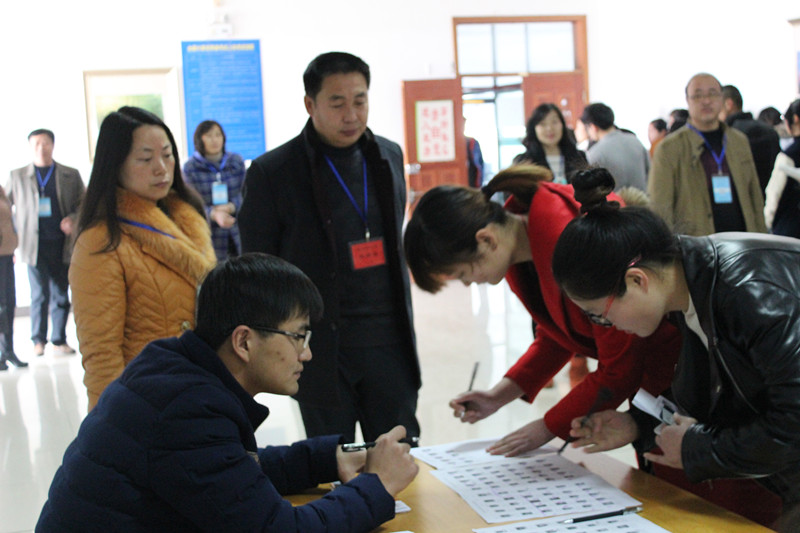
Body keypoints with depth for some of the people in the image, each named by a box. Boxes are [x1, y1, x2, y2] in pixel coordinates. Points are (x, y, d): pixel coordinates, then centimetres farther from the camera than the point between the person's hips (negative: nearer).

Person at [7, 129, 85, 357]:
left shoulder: (71, 175, 9)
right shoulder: (17, 176, 9)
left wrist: (73, 219, -9)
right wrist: (17, 233, 6)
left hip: (63, 245, 1)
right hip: (34, 246, -1)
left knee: (61, 295, 5)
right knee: (39, 295, -1)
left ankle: (59, 340, 15)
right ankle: (38, 340, 13)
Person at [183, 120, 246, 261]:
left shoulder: (236, 161, 6)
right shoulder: (190, 167, -3)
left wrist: (231, 207, -17)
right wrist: (213, 214, -25)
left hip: (237, 231, 2)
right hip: (209, 234, -2)